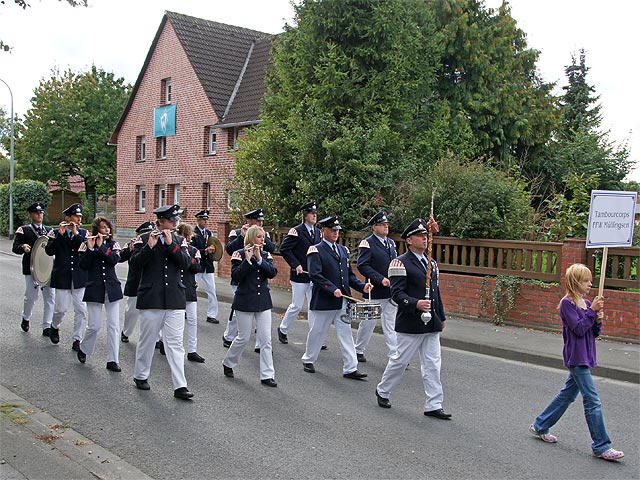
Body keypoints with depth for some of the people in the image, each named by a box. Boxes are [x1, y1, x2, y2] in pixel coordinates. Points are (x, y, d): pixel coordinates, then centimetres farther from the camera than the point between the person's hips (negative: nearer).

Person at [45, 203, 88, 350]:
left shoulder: (83, 233, 8)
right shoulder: (56, 232, 2)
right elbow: (49, 251, -11)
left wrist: (76, 234, -15)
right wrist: (60, 234, -19)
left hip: (80, 277, 2)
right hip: (62, 277, -2)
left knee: (81, 310, 0)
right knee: (61, 308, 0)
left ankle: (77, 340, 10)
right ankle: (54, 327, 32)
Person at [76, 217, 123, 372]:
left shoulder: (113, 244, 6)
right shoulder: (87, 244, 0)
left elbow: (115, 260, -12)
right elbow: (83, 265, -11)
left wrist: (101, 247, -17)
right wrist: (90, 248, -21)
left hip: (112, 289, 2)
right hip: (94, 288, -2)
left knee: (113, 325, 0)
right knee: (94, 325, -3)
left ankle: (112, 360, 6)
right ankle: (83, 349, 26)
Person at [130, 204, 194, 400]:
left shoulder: (179, 240, 8)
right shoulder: (145, 238, 0)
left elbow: (186, 263, -6)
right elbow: (135, 263, -9)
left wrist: (171, 244, -15)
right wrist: (149, 246, -21)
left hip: (175, 300, 2)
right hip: (151, 299, -2)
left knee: (175, 343, -1)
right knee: (147, 340, 11)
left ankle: (180, 386, -1)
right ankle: (141, 376, 31)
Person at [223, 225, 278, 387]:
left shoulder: (265, 255, 7)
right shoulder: (239, 254, -5)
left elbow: (272, 273, -9)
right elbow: (236, 276, -16)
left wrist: (259, 258, -18)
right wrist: (247, 259, -23)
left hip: (263, 301, 4)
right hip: (245, 302, -4)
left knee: (266, 340, 0)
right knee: (244, 338, 4)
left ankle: (267, 375, 5)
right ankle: (228, 363, 30)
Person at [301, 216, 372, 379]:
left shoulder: (343, 250, 14)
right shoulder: (316, 251, -7)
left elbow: (349, 274, 16)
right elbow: (315, 275, -19)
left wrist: (361, 286, 0)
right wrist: (332, 289, -26)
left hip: (343, 300, 6)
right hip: (324, 301, -5)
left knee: (346, 333, 3)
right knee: (318, 331, 9)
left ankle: (350, 368, 5)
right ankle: (308, 360, 29)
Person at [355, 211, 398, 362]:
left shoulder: (391, 243, 13)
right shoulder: (367, 243, -10)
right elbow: (362, 266, -18)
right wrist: (381, 279, -22)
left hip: (391, 291, 6)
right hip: (375, 292, -6)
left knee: (391, 324, 6)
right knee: (368, 322, 5)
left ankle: (394, 356, 7)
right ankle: (358, 350, 23)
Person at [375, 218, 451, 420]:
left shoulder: (431, 263, 16)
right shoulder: (401, 263, -9)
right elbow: (397, 293, -16)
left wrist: (441, 317, 21)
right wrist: (416, 304, -30)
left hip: (431, 324, 7)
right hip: (410, 324, -7)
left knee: (432, 365, 6)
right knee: (400, 360, 5)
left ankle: (434, 405, 11)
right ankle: (382, 391, 27)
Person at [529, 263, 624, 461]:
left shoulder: (587, 304, 10)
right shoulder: (567, 303, -13)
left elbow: (594, 333, 11)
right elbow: (579, 329, -19)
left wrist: (598, 320, -8)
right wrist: (592, 311, -20)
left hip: (584, 357, 9)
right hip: (576, 357, -9)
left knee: (568, 394, 17)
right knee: (592, 401, -7)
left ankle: (540, 426, 30)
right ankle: (601, 446, 0)